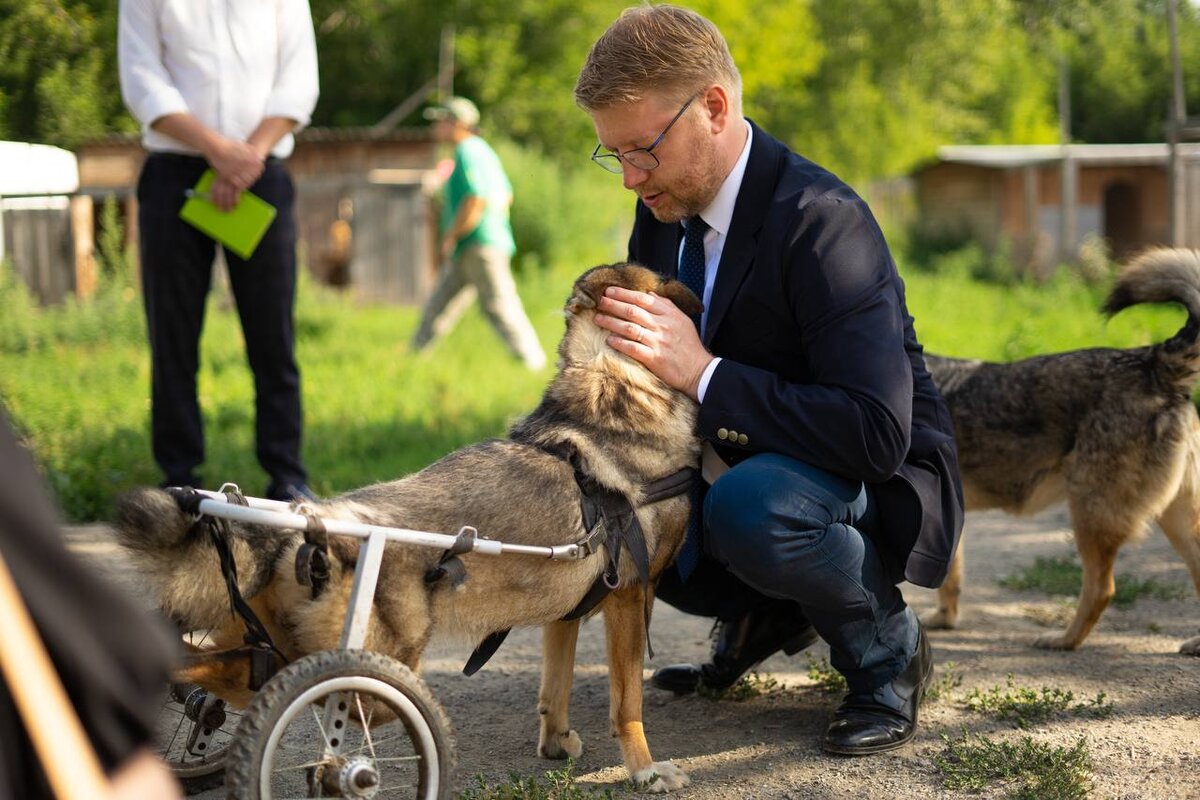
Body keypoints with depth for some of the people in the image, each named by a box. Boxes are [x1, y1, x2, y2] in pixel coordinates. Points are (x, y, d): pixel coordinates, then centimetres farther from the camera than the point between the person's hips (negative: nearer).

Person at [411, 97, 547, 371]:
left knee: (499, 307, -10)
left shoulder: (468, 153, -13)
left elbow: (475, 201, -24)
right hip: (470, 250, 11)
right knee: (439, 304, 14)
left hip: (481, 246, -11)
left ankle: (534, 363, -10)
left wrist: (450, 237, -16)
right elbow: (506, 195, 23)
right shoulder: (482, 150, 19)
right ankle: (416, 353, 20)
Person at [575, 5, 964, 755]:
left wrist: (705, 374, -35)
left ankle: (889, 651, -8)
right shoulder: (665, 210, -1)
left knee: (750, 504, -38)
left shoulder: (821, 221, -27)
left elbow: (878, 433, -36)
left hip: (881, 488, -8)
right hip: (748, 463, 8)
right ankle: (764, 615, 15)